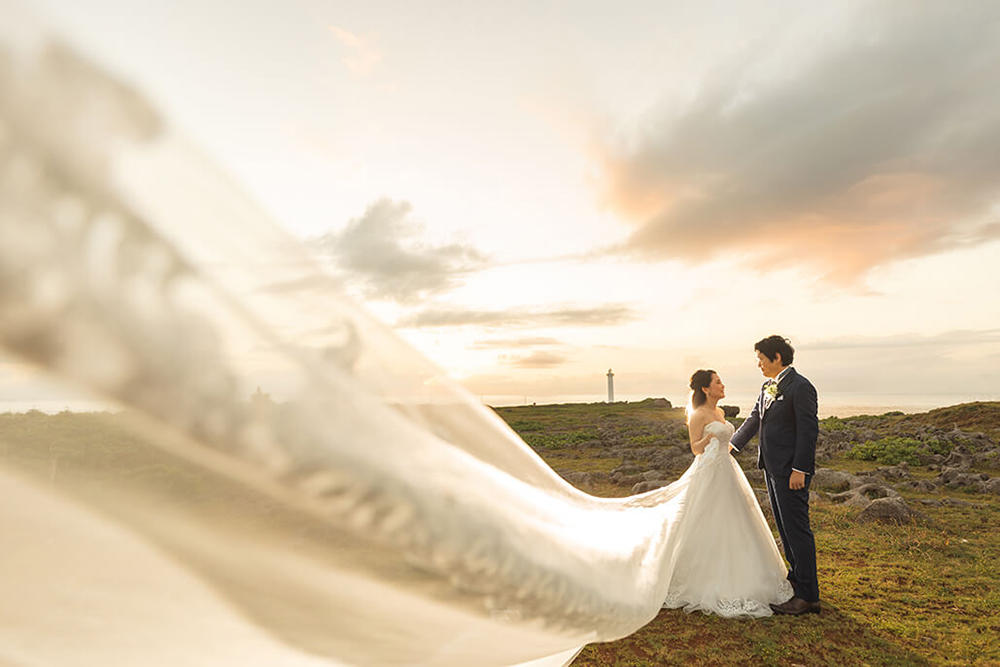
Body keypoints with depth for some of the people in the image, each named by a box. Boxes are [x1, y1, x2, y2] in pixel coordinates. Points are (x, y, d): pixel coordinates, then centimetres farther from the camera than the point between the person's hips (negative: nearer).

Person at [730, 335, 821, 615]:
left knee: (797, 530, -3)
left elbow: (808, 430, -18)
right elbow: (754, 419, 23)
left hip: (791, 471, -9)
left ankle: (807, 596, 6)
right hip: (772, 468, 9)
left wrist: (800, 470, -21)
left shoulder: (800, 387, -14)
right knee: (785, 528, 19)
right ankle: (797, 579, 34)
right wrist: (732, 445, 28)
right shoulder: (768, 388, 13)